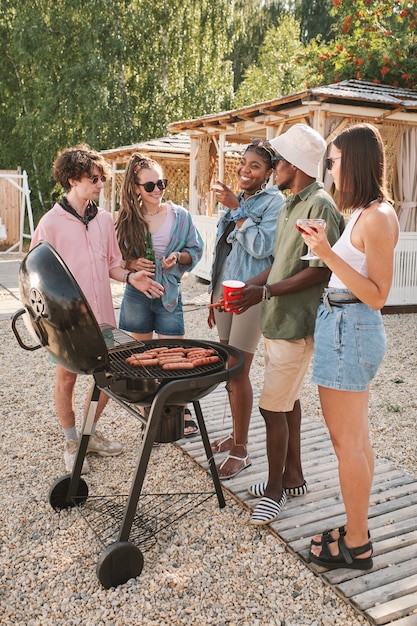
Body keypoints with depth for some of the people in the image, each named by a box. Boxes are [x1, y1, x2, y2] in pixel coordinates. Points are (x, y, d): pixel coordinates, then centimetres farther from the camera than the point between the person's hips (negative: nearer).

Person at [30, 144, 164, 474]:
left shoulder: (104, 219, 5)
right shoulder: (51, 222, -8)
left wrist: (130, 276, -7)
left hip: (102, 313, 5)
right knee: (67, 378, 9)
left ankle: (90, 432, 33)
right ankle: (72, 443, 29)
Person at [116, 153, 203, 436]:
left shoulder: (180, 215, -1)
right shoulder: (127, 219, 0)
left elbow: (196, 251, 5)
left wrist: (178, 257, -15)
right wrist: (131, 264, -13)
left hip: (169, 294, -1)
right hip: (136, 295, 1)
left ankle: (182, 410, 24)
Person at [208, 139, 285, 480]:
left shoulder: (274, 202, -7)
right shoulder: (237, 200, 16)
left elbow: (262, 247, -20)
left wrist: (235, 208, -17)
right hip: (225, 291, 8)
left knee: (238, 371, -7)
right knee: (228, 368, 13)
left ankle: (241, 450, 6)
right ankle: (237, 433, 28)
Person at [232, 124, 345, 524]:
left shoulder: (320, 206, -15)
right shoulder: (290, 206, 14)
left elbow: (321, 271, -21)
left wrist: (266, 292, -23)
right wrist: (247, 286, 8)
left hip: (296, 325, -9)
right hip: (278, 321, 9)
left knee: (272, 407, -3)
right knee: (287, 400, 17)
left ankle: (275, 489, 16)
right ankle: (293, 476, 33)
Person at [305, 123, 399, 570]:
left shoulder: (377, 217, -16)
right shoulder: (364, 212, 12)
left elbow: (377, 296, -19)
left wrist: (329, 254, -25)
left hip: (350, 328, -10)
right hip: (344, 325, 10)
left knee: (347, 443, 1)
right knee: (356, 441, 16)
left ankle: (356, 546, 17)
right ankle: (356, 531, 30)